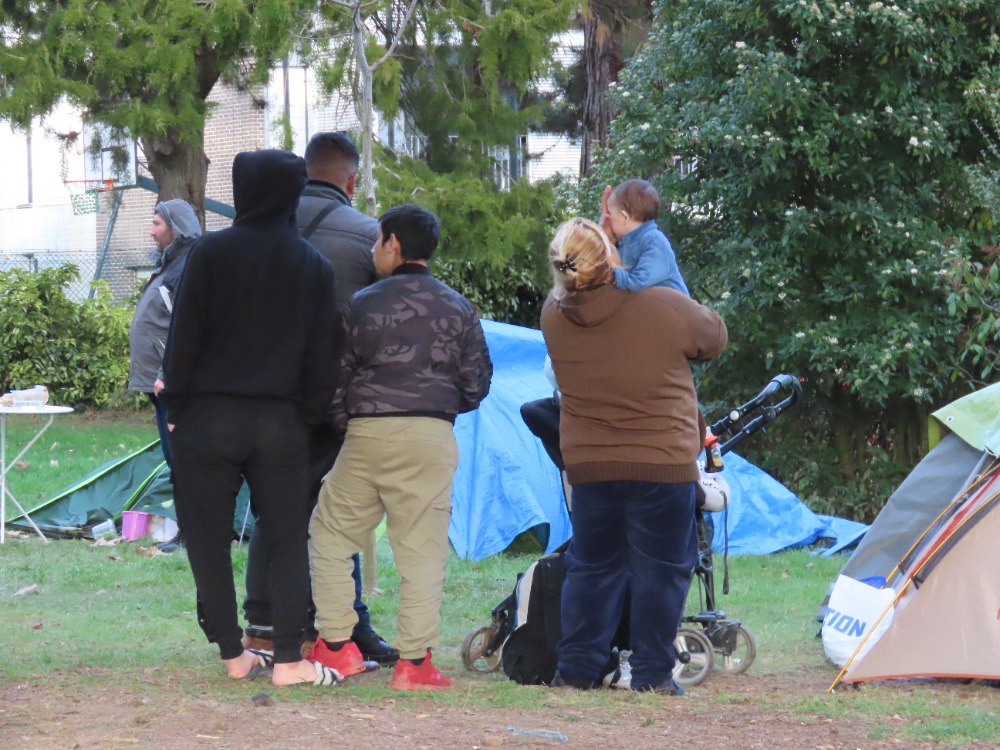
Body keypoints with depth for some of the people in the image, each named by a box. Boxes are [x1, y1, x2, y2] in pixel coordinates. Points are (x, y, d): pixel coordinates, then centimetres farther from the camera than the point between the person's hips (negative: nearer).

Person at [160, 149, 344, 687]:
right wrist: (308, 415, 11)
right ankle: (288, 659, -1)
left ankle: (233, 653, 8)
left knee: (209, 541, 7)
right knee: (286, 540, 7)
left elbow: (185, 337, -6)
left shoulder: (211, 253, -6)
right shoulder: (314, 265, 4)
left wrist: (176, 405, 2)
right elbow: (324, 355, 5)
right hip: (281, 422, 2)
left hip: (209, 417, -2)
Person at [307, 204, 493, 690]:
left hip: (368, 433, -1)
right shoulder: (458, 309, 7)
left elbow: (335, 378, 3)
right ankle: (415, 659, -1)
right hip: (432, 436, 1)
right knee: (421, 549, 2)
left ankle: (335, 644, 10)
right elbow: (476, 383, 8)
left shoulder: (362, 304, 2)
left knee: (330, 535, 14)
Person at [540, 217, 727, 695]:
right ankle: (652, 674, 7)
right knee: (660, 568, 6)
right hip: (663, 463, -4)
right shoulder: (666, 308, -14)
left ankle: (575, 669, 15)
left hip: (589, 466, 4)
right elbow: (716, 338, 5)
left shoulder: (554, 317, -5)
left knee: (591, 566, 16)